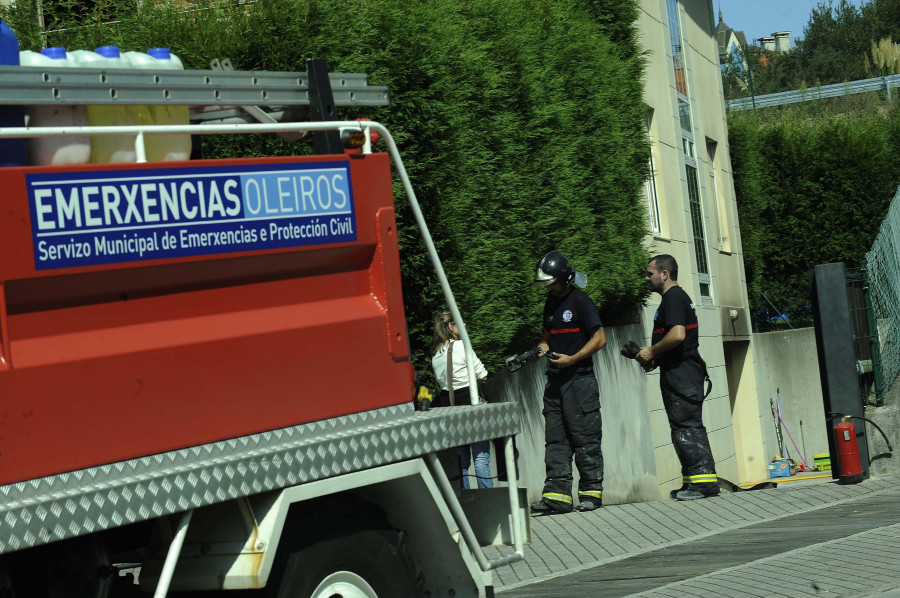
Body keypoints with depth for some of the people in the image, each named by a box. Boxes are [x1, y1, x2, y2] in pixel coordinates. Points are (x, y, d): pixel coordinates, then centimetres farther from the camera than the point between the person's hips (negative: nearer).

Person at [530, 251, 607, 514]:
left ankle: (591, 492, 4)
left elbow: (600, 338, -10)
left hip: (579, 380, -8)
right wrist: (541, 348, 6)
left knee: (585, 439, -3)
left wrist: (572, 359, -17)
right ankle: (557, 495, 2)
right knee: (555, 440, 3)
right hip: (555, 382, 8)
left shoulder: (580, 302, -7)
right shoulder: (551, 304, 16)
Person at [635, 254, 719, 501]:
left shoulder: (673, 298, -12)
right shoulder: (679, 297, 22)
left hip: (681, 374, -11)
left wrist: (652, 352, -13)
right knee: (688, 427, 11)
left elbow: (677, 335, -25)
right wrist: (655, 359, 17)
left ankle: (704, 480, -12)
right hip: (683, 372, 11)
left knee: (686, 427, -10)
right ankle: (694, 481, 13)